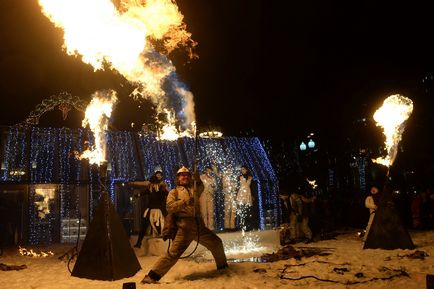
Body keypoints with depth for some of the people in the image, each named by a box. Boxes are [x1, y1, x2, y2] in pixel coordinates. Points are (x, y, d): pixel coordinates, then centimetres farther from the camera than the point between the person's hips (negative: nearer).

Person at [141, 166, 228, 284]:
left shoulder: (193, 189, 20)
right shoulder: (174, 192, 7)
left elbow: (200, 188, -5)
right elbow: (169, 207, -9)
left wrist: (197, 180, -26)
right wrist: (185, 201, -21)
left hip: (199, 225, 6)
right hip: (185, 226, -5)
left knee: (216, 243, 17)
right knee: (173, 253, -16)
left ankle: (222, 266, 40)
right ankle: (152, 276, -12)